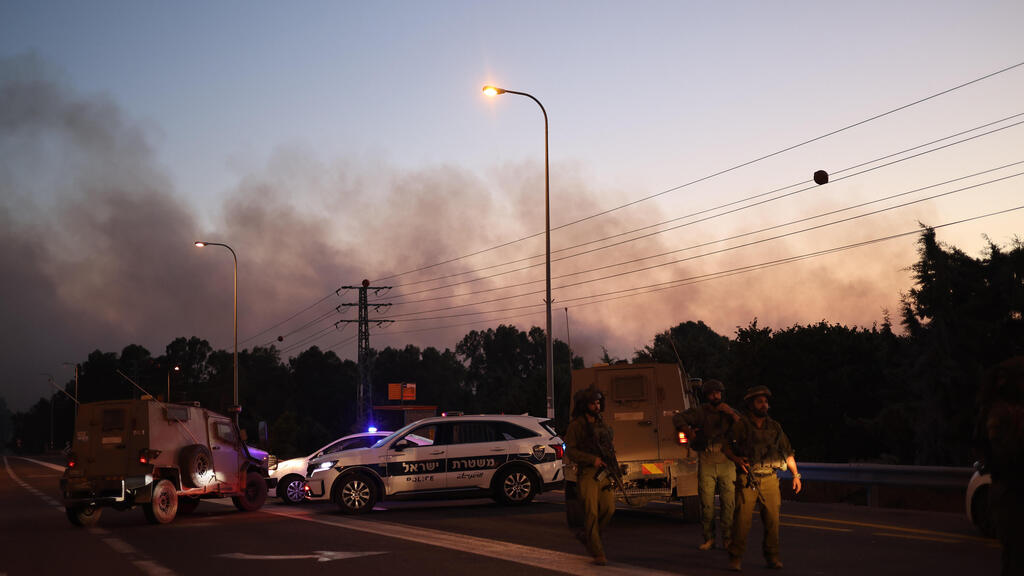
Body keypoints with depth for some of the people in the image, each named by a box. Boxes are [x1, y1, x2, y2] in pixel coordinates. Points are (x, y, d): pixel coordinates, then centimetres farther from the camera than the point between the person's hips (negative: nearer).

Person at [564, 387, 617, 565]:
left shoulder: (602, 425, 17)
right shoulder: (576, 425, -3)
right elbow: (570, 451, -7)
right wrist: (592, 460, -16)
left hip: (603, 472, 6)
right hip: (587, 473, -6)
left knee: (609, 508, -2)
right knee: (591, 512, -8)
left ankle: (586, 535, 23)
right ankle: (597, 553, -4)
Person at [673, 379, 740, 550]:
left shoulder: (729, 412, 11)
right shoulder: (699, 412, 7)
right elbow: (678, 418, -1)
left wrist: (730, 413, -10)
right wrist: (689, 433, -11)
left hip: (726, 461, 1)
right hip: (706, 461, -1)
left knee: (729, 501, -4)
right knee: (706, 503, 0)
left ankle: (728, 539, 4)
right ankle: (709, 539, 10)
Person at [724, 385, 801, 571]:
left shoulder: (775, 427, 11)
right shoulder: (741, 426, 1)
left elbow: (787, 451, 18)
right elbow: (726, 446, 8)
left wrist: (796, 474, 14)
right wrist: (736, 459, -12)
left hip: (769, 479, 3)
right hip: (747, 479, -3)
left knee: (772, 519, 2)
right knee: (742, 519, -8)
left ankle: (772, 556, 16)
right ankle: (735, 558, 1)